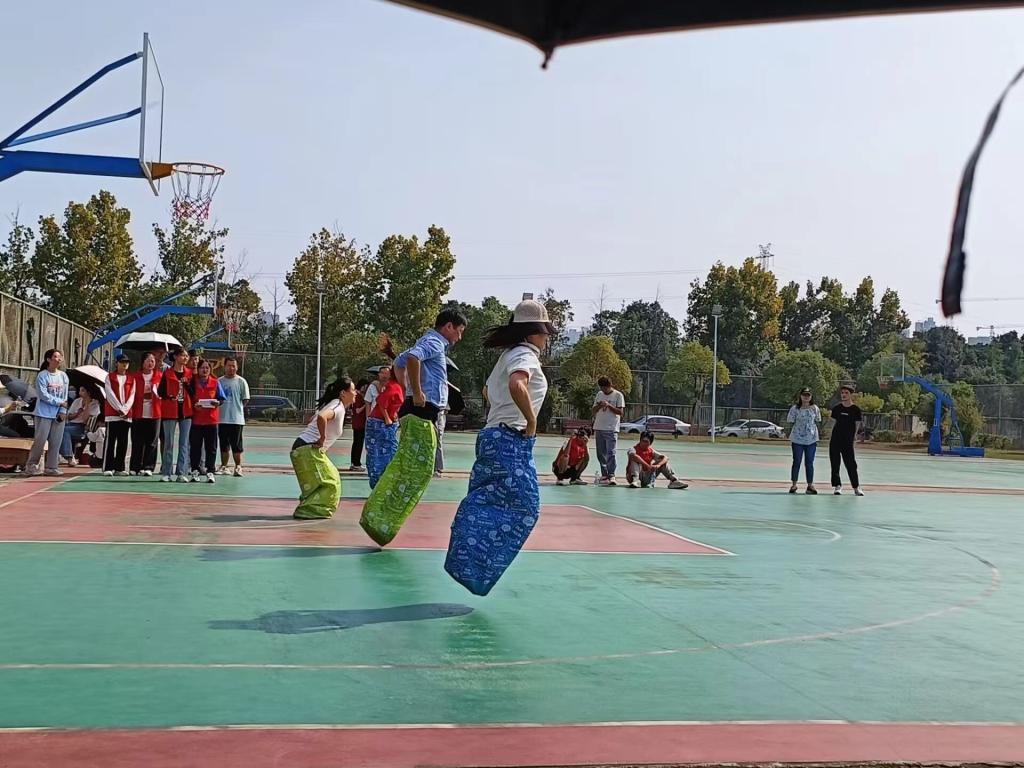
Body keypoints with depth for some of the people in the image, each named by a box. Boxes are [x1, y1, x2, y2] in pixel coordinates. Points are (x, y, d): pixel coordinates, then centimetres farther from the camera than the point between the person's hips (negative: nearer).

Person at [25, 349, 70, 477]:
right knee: (40, 441, -5)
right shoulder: (42, 375, -6)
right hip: (44, 414, -5)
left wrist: (63, 411, -3)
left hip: (59, 414, 5)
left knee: (56, 442, 3)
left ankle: (51, 467, 9)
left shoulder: (63, 376, 9)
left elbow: (65, 396, 7)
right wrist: (60, 402, -10)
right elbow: (43, 395, -13)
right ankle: (31, 465, 7)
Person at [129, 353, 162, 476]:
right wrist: (132, 409, -5)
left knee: (151, 442, 0)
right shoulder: (136, 377, 5)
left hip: (154, 414, 0)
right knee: (137, 442, 3)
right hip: (138, 414, 0)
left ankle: (148, 467, 4)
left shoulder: (160, 376, 6)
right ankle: (135, 467, 10)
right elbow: (133, 393, 3)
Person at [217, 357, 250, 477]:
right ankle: (224, 467, 19)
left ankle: (238, 467, 6)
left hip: (237, 419, -3)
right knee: (224, 445, 11)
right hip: (222, 418, 3)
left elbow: (245, 400, 1)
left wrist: (236, 408, -3)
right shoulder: (219, 381, 8)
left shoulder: (241, 382, 0)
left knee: (237, 445, -1)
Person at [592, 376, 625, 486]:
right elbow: (594, 410, 16)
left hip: (611, 429, -5)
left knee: (610, 453, -11)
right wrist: (599, 406, -5)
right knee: (601, 453, 6)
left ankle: (611, 475, -12)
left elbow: (621, 412, -6)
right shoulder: (599, 395, 14)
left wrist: (608, 405, -15)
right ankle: (604, 475, 11)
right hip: (599, 428, 5)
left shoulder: (618, 395, -1)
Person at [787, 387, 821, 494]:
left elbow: (817, 422, 9)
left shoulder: (814, 409, 4)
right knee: (796, 462, 4)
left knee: (809, 463, 5)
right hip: (797, 439, -1)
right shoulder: (795, 408, -2)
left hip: (811, 440, 1)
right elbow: (791, 422, 1)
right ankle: (793, 484, 13)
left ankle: (810, 484, 12)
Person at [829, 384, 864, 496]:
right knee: (835, 464, 4)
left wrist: (854, 435, -5)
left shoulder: (855, 409, -2)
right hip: (835, 440, 3)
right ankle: (837, 485, 12)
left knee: (851, 464, -1)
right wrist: (831, 436, 7)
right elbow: (833, 422, 10)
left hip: (848, 441, -3)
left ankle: (856, 487, 9)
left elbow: (857, 424, 3)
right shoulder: (837, 408, 5)